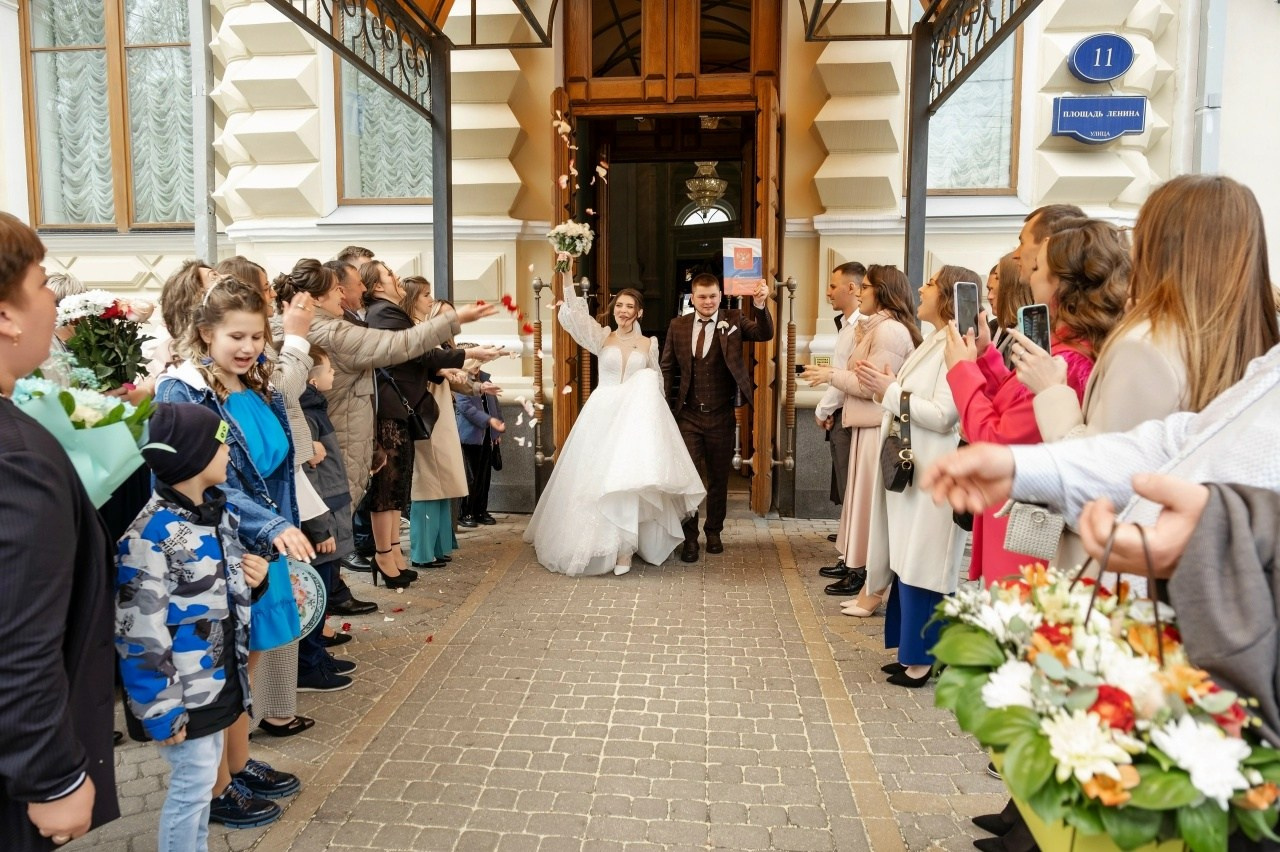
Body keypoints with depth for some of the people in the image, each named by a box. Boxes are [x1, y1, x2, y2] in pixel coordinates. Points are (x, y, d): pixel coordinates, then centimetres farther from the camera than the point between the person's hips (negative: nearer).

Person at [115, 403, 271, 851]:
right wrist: (161, 711, -18)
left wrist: (252, 576, -4)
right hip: (185, 694, -8)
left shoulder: (221, 512, 2)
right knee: (192, 785, 6)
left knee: (203, 778, 21)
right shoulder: (150, 536, -23)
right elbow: (140, 634, -22)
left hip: (218, 680, 8)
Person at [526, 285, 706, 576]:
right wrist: (566, 277, -17)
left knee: (630, 478, -7)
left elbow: (656, 385, 14)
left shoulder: (649, 343, 8)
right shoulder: (601, 337, 6)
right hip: (602, 415, 1)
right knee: (598, 478, 1)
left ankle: (623, 548, -1)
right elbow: (573, 313, -8)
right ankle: (604, 543, 14)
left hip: (635, 418, 0)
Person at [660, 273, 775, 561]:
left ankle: (713, 531, 31)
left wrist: (760, 305, -34)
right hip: (687, 416, 1)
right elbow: (667, 368, 6)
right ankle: (689, 537, 16)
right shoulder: (678, 326, 2)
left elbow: (765, 334, -16)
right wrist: (666, 408, 0)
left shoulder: (733, 320, -1)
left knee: (718, 478, 13)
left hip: (721, 416, 0)